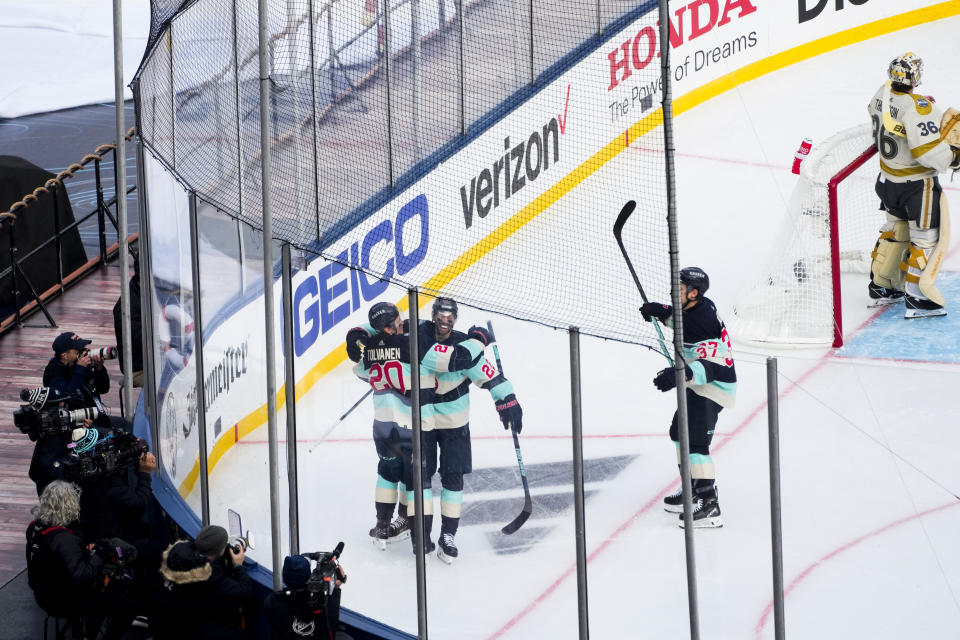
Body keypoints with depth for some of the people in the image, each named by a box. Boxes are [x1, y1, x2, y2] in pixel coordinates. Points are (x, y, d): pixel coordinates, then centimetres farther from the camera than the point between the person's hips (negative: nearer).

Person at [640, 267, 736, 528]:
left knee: (695, 440, -19)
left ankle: (709, 503, -22)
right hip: (700, 383, 11)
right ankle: (695, 489, 35)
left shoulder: (704, 321, -28)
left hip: (715, 386, -11)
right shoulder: (697, 306, 1)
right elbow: (680, 317, 27)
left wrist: (680, 375, -48)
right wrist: (661, 312, 10)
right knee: (679, 431, 22)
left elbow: (711, 366, -36)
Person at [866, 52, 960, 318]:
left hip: (888, 180, 8)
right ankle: (917, 299, 5)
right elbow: (927, 150, -33)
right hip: (917, 184, -8)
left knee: (896, 228, 24)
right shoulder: (917, 107, -30)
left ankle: (881, 285, 33)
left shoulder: (882, 93, -4)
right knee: (925, 236, 4)